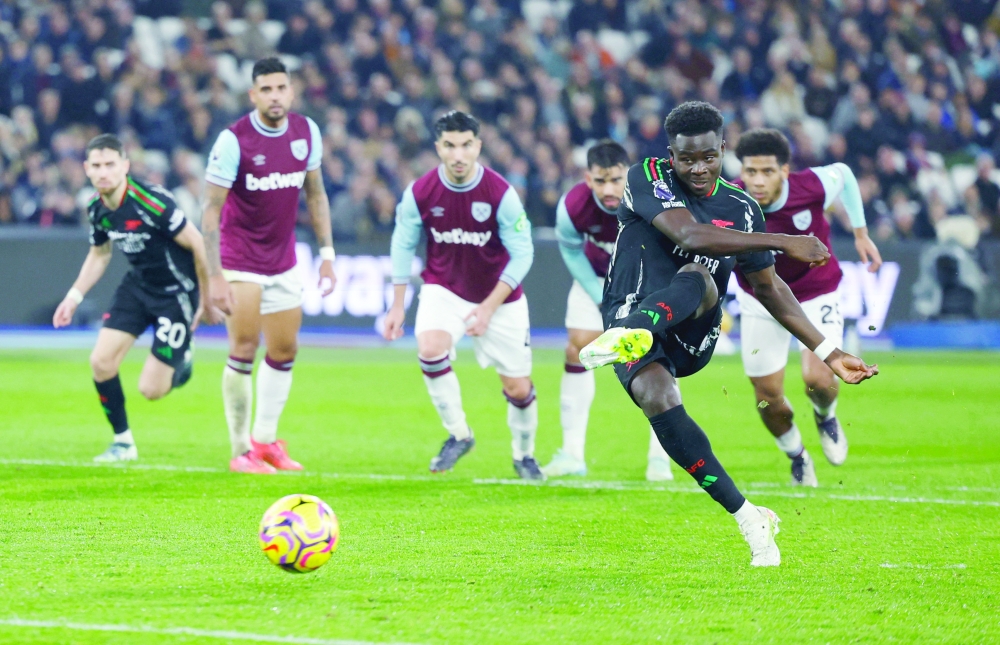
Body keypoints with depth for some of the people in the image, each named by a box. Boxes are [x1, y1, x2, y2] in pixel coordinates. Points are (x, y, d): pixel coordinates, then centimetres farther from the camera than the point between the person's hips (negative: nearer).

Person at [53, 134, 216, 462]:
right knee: (101, 362, -6)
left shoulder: (152, 202, -28)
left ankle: (181, 363, 28)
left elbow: (197, 244, -20)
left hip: (177, 291, -6)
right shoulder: (96, 208, -5)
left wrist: (208, 300, -12)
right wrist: (74, 296, 7)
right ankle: (123, 442, 13)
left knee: (151, 389, -8)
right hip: (137, 285, 6)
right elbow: (99, 254, 15)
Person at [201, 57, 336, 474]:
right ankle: (241, 451, 0)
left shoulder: (306, 132, -2)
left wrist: (327, 255, 6)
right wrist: (215, 277, -21)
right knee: (244, 351, -9)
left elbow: (315, 193, 10)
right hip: (240, 263, -6)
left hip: (284, 262, 6)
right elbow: (211, 210, -16)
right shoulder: (234, 140, -18)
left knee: (285, 352, 10)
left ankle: (265, 440, 24)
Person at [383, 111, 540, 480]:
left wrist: (489, 307, -17)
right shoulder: (420, 193, -13)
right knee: (430, 349, -29)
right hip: (443, 289, 1)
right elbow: (403, 245, 2)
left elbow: (522, 254, -13)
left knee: (518, 389, 2)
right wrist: (398, 304, 2)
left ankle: (524, 454, 31)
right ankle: (458, 434, -8)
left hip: (499, 297, -1)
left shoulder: (500, 193, -19)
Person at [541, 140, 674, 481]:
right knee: (578, 349, -6)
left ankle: (659, 457, -2)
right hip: (597, 277, 2)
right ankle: (572, 453, 3)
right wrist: (601, 296, -10)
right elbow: (571, 251, -8)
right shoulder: (572, 207, -30)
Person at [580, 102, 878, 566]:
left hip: (692, 335, 3)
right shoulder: (648, 179, -3)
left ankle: (631, 335, -62)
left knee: (698, 276, -30)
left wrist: (829, 353, 19)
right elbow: (689, 235, -20)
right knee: (657, 397, -32)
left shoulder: (741, 209, 10)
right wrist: (783, 243, -20)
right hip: (631, 313, -2)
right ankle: (748, 519, -28)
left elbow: (768, 287, 23)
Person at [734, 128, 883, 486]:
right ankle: (797, 456, 35)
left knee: (818, 379, -19)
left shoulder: (813, 187, -27)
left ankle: (825, 416, 21)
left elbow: (843, 173, -3)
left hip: (816, 296, -1)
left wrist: (861, 234, 4)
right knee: (767, 395, 2)